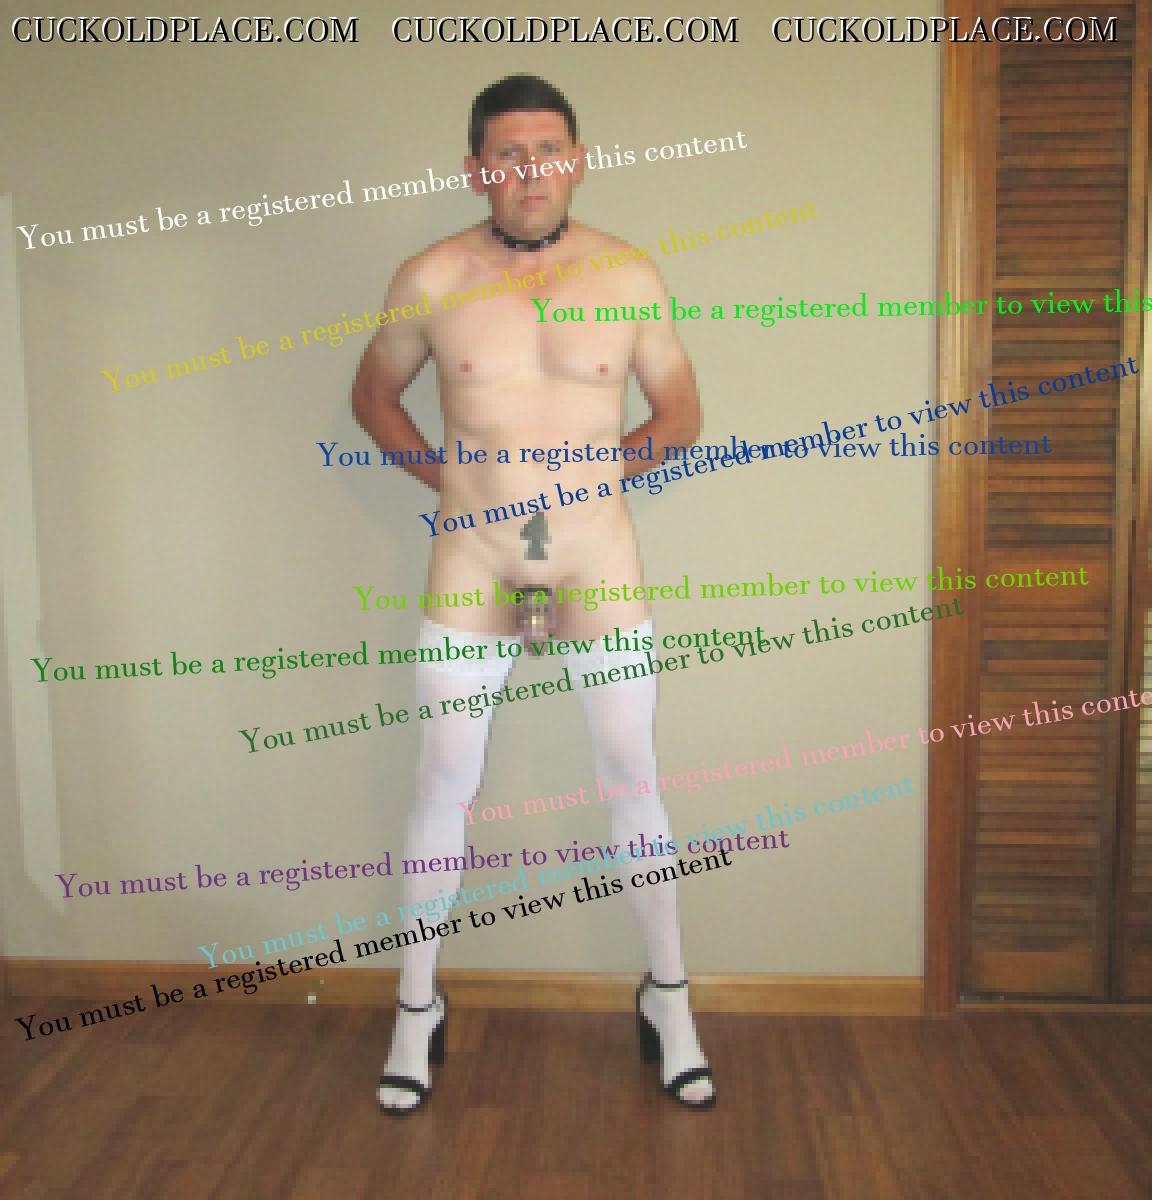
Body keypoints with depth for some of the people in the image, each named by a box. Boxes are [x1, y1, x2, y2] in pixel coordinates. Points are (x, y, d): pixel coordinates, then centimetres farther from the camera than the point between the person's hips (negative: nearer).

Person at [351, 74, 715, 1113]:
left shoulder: (629, 276, -2)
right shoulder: (431, 279, -3)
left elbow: (681, 412, 9)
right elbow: (373, 394, 12)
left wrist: (591, 471, 0)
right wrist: (448, 476, 2)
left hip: (599, 566, 0)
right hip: (471, 568, 0)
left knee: (633, 786, 7)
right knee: (443, 794, 7)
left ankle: (670, 1002, 28)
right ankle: (418, 1010, 28)